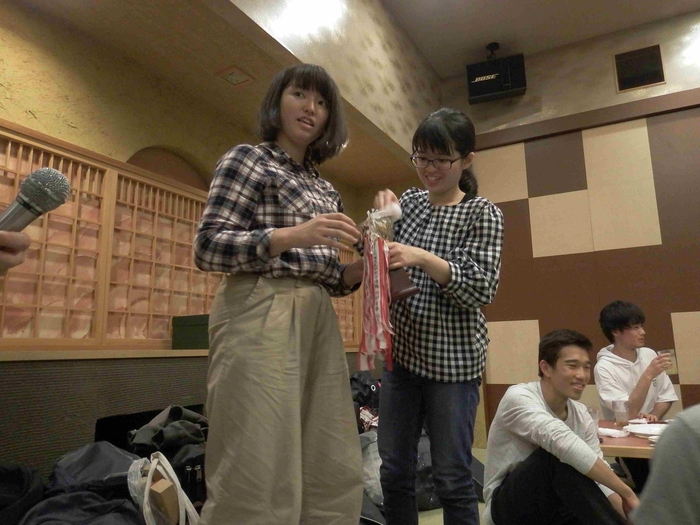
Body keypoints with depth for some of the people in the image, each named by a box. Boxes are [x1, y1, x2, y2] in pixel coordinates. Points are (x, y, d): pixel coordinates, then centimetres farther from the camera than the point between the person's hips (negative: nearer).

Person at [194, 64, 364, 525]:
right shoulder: (248, 159, 4)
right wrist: (294, 234, -20)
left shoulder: (324, 188, 21)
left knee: (334, 474, 7)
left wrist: (355, 272, -1)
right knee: (258, 473, -7)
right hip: (260, 317, -6)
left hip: (318, 322, 7)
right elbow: (208, 247, -8)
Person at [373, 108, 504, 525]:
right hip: (401, 351, 5)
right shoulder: (410, 200, 9)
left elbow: (481, 289, -13)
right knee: (394, 471, 13)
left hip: (452, 357, -4)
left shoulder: (483, 213, -4)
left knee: (452, 478, 5)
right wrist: (382, 218, -8)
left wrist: (423, 258, -26)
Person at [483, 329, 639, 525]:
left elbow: (601, 477, -6)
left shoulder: (581, 415, -1)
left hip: (556, 504, 5)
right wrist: (627, 493, -35)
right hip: (510, 506, -5)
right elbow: (563, 444, -38)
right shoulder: (518, 397, -22)